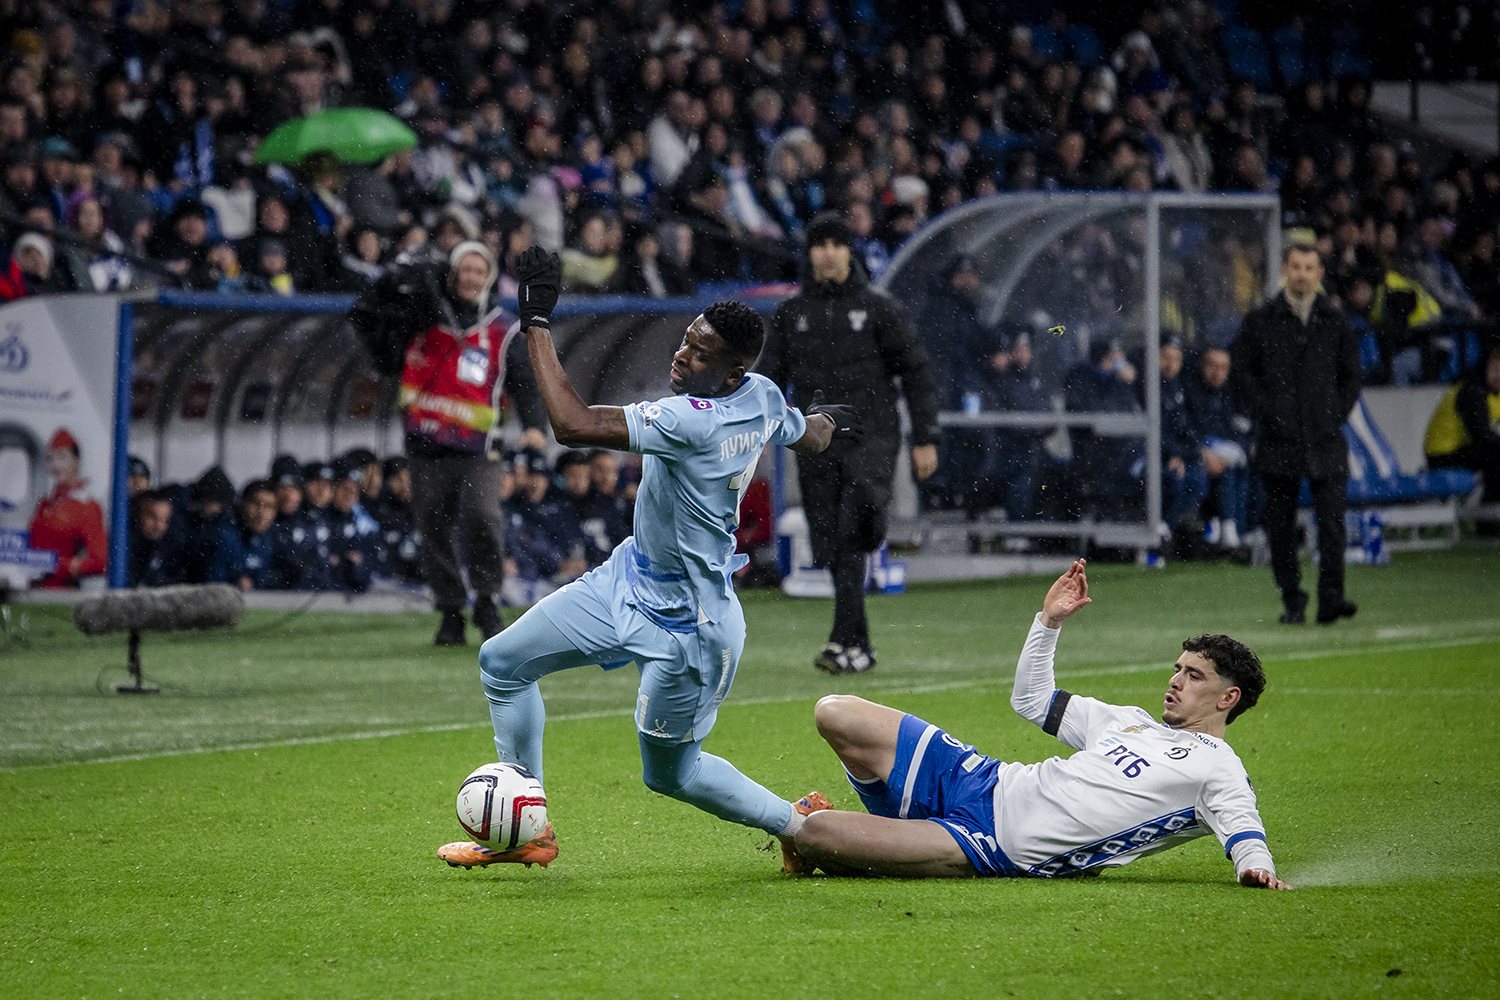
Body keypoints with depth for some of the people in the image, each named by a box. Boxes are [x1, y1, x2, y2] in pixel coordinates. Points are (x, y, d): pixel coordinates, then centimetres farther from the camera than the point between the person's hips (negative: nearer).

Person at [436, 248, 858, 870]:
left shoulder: (695, 421, -35)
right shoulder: (764, 398, -8)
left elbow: (573, 424, -38)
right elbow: (813, 438, 16)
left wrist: (536, 322, -33)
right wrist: (823, 418, 41)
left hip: (689, 626, -10)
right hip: (632, 579, 10)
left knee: (671, 772, 7)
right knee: (503, 663, 10)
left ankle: (800, 824, 28)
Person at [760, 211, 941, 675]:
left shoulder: (878, 307, 3)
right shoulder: (792, 313, 11)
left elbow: (916, 372, 5)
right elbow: (772, 376, 12)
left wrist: (925, 439, 0)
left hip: (870, 438, -3)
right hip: (815, 444, 3)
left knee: (854, 535, -24)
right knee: (832, 545, 1)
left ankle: (843, 641, -24)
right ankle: (861, 645, 9)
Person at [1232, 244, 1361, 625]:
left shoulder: (1336, 322, 9)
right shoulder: (1260, 322, 5)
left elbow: (1351, 373, 16)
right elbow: (1241, 371, 6)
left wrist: (1337, 414, 4)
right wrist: (1265, 414, -3)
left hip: (1325, 439, 0)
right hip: (1278, 439, 0)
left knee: (1331, 518, -10)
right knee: (1280, 522, 3)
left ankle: (1330, 597, -12)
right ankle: (1292, 600, 11)